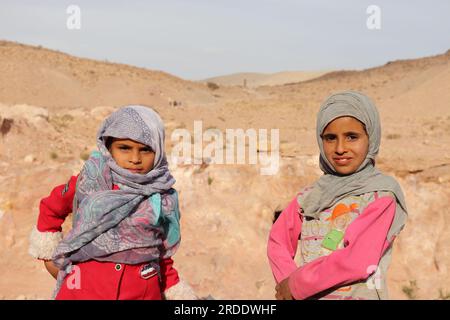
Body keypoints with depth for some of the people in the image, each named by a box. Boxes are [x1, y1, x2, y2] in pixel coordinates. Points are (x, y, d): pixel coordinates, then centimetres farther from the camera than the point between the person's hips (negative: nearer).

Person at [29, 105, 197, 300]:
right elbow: (50, 208, 16)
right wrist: (48, 253, 18)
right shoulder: (90, 181, -1)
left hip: (143, 290, 1)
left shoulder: (162, 198, 2)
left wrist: (181, 294, 12)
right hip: (84, 287, 0)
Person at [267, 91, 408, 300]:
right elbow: (278, 242, 7)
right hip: (304, 296, 4)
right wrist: (287, 282, -11)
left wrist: (295, 285, -9)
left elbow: (358, 262, -17)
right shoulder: (309, 197, 6)